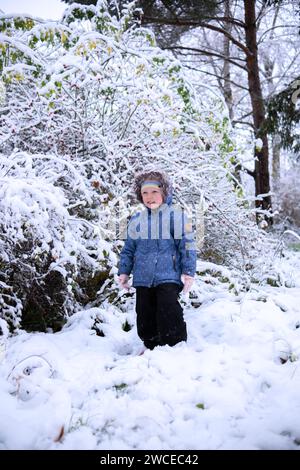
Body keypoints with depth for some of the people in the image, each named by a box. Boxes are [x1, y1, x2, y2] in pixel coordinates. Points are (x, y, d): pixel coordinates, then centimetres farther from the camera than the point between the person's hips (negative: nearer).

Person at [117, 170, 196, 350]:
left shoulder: (176, 216, -2)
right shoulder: (136, 220, 11)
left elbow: (187, 246, -3)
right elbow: (129, 249, 17)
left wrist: (188, 272, -8)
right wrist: (124, 271, 12)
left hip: (168, 276, -5)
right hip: (143, 278, 5)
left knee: (168, 314, -10)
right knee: (145, 316, 11)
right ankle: (152, 347, 30)